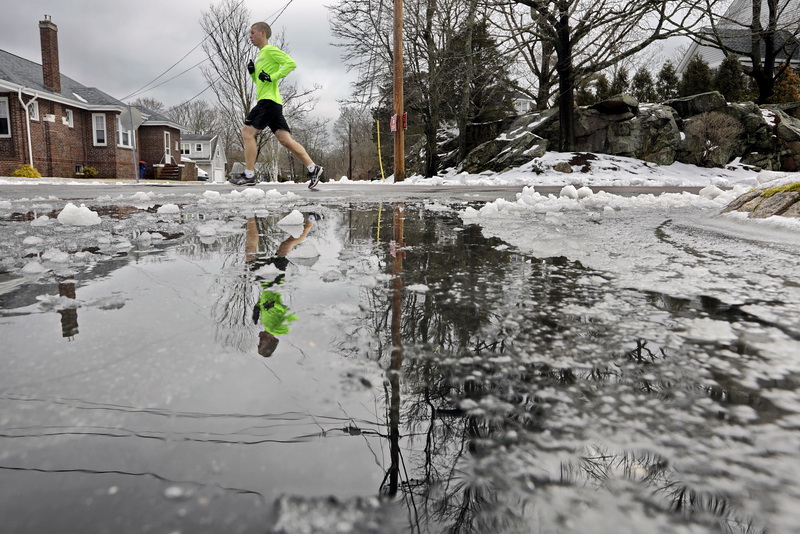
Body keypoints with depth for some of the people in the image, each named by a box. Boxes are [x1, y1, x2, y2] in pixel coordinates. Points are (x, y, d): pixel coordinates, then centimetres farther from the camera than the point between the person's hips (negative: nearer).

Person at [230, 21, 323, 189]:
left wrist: (272, 77, -19)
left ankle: (249, 175, -8)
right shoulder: (260, 56, 27)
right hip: (268, 101, 10)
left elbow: (291, 63, -16)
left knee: (247, 132, -10)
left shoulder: (270, 50, -2)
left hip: (269, 100, -10)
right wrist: (252, 72, 14)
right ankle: (313, 168, -1)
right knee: (285, 139, 1)